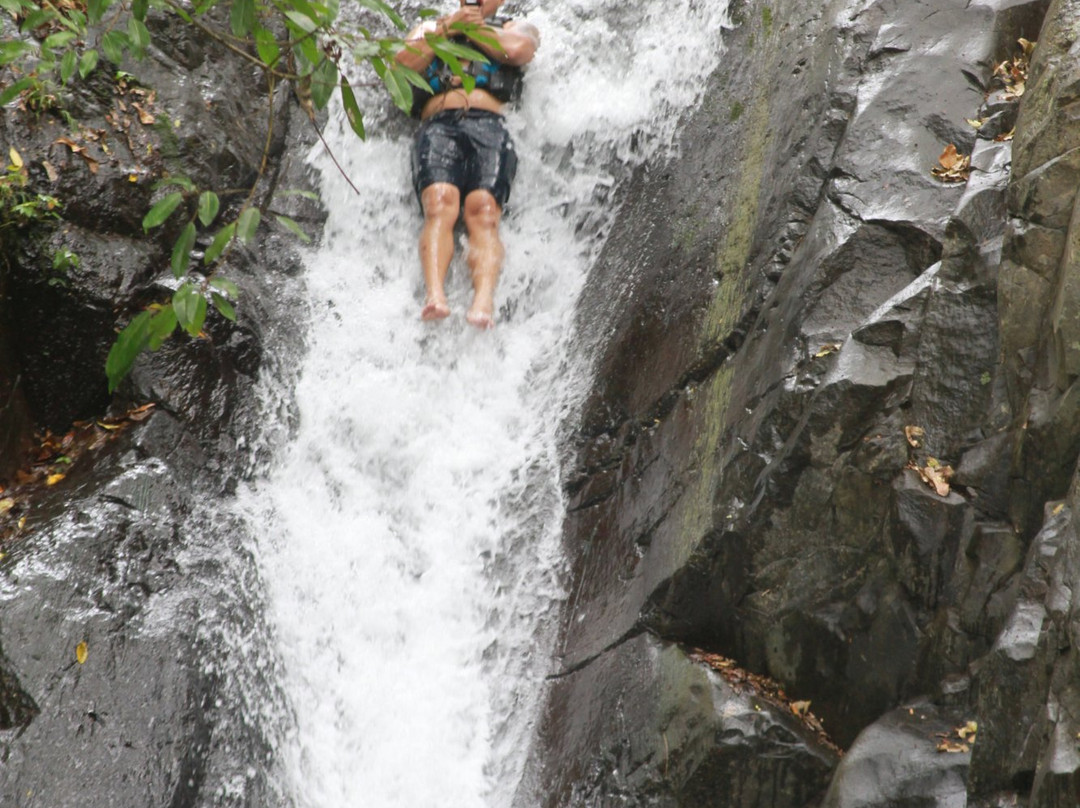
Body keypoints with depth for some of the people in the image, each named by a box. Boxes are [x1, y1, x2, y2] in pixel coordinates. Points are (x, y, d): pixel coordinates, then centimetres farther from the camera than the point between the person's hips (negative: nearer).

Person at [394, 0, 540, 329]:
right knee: (439, 205, -28)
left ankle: (484, 301, -45)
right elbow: (402, 65, 14)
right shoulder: (429, 27, 36)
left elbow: (518, 48, 4)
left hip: (489, 126, -1)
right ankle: (434, 295, -46)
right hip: (438, 126, 1)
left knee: (483, 213, -26)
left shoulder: (516, 28, 31)